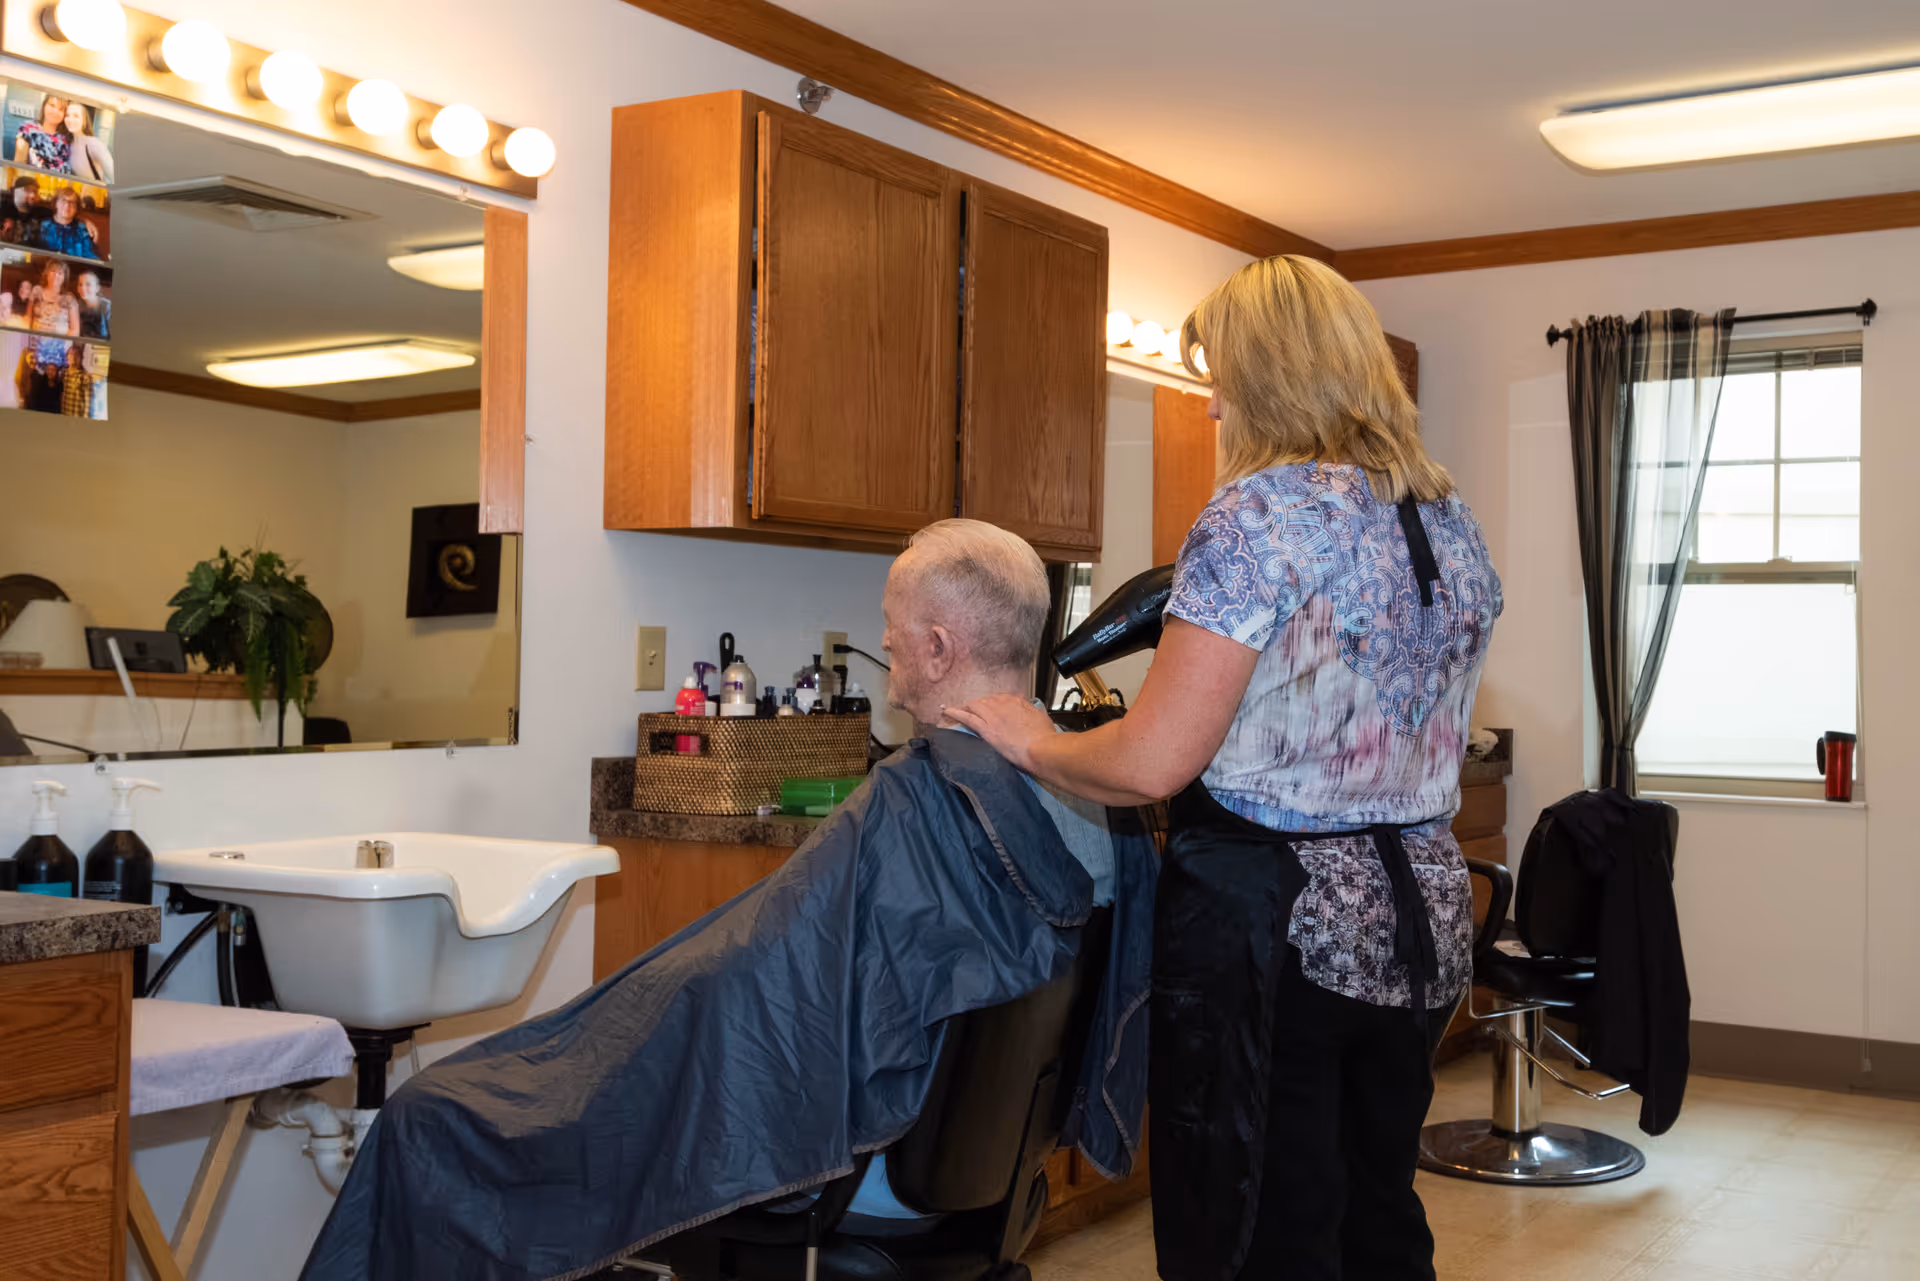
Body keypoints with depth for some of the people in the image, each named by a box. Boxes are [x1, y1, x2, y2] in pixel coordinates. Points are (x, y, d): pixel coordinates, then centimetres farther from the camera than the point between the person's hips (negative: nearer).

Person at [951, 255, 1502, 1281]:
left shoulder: (1261, 515, -15)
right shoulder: (1452, 522, 9)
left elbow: (1154, 764, -19)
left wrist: (1033, 743, -3)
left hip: (1273, 927, -8)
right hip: (1424, 918, 8)